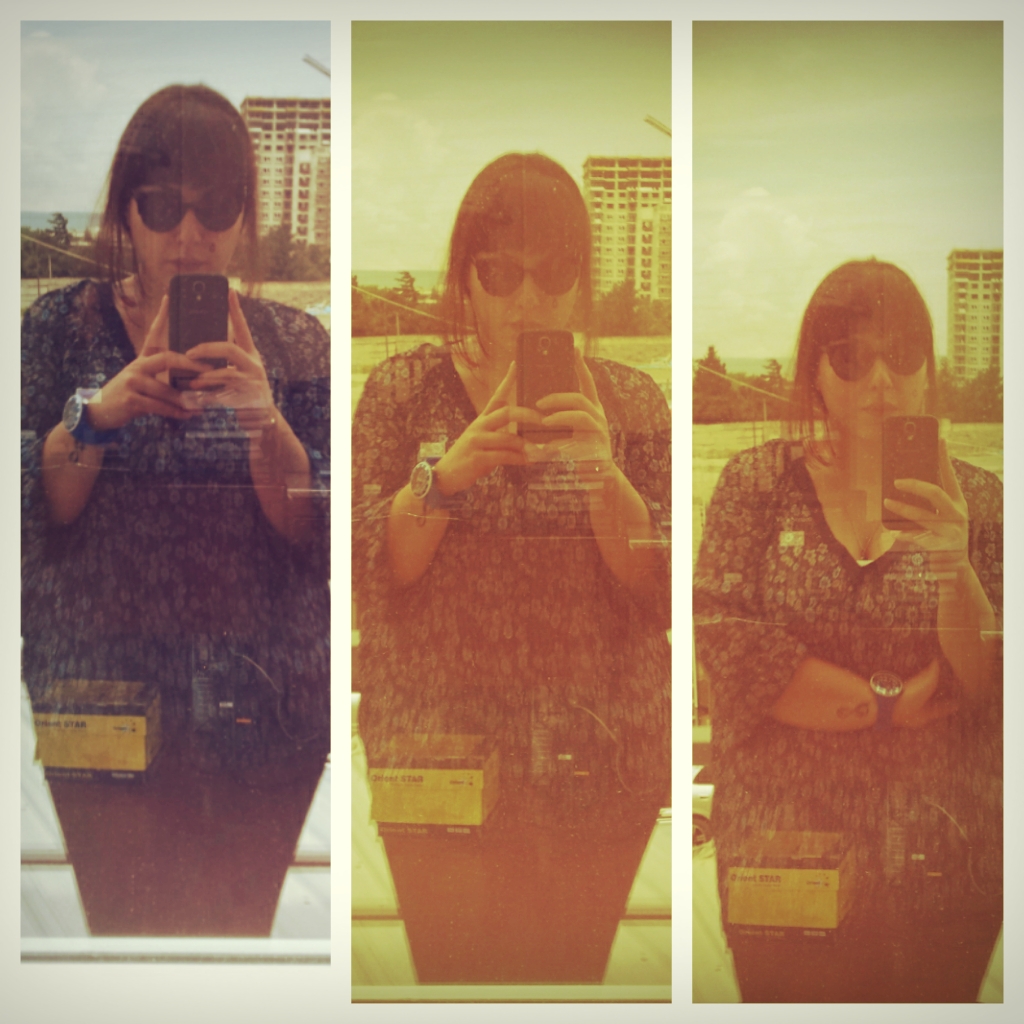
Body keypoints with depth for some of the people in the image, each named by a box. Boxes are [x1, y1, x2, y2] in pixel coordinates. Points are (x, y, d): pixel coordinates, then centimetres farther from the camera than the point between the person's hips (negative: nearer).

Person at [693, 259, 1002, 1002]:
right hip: (782, 860, -1)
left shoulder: (974, 499, 2)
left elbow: (990, 682, -5)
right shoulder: (757, 483, 0)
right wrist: (899, 702, -12)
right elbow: (724, 638, -11)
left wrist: (954, 566, -23)